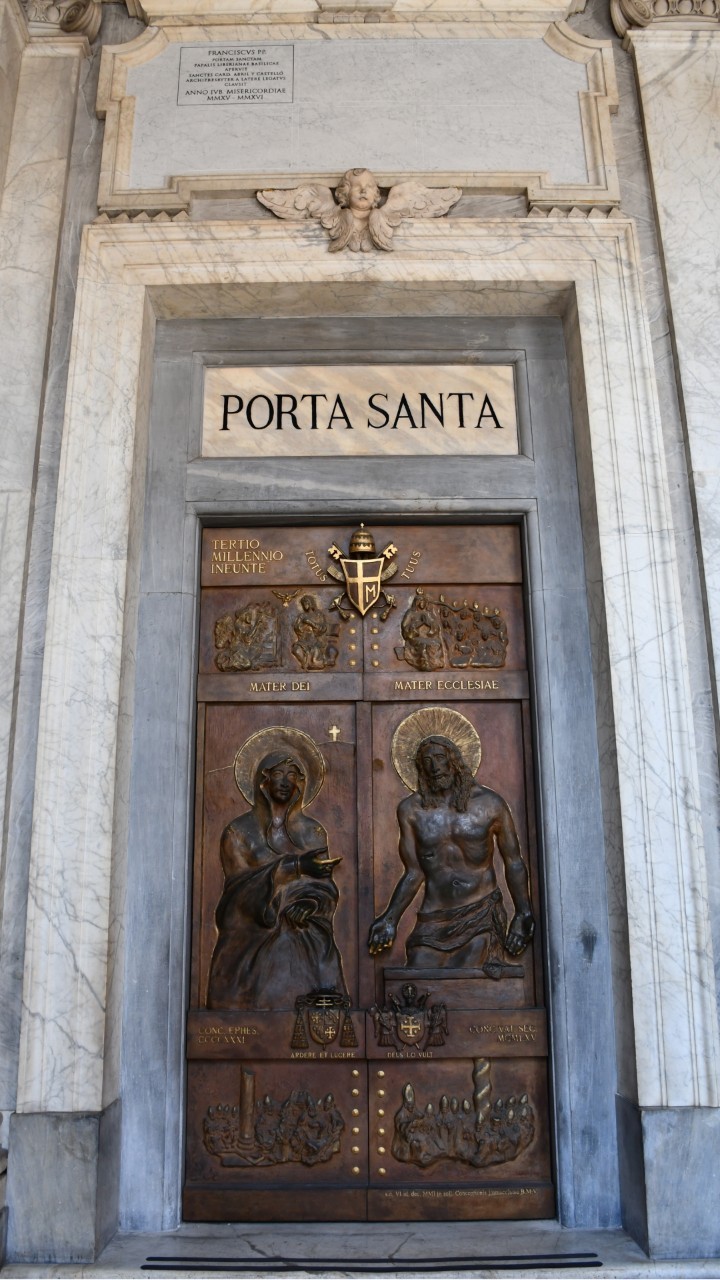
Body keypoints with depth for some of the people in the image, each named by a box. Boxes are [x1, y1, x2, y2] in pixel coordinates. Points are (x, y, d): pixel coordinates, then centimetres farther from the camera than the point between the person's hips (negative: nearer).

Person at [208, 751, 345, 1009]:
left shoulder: (313, 831, 12)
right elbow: (239, 886, -9)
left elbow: (326, 887, 10)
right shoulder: (238, 832, 4)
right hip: (252, 941, -2)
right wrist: (294, 866, -21)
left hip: (307, 942, 2)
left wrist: (311, 903, -14)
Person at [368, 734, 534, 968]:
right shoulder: (411, 809, 5)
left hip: (482, 917, -2)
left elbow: (514, 863, 8)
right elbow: (414, 873, 6)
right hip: (434, 921, 2)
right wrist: (391, 918, -3)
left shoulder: (490, 804, 2)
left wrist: (523, 915, 3)